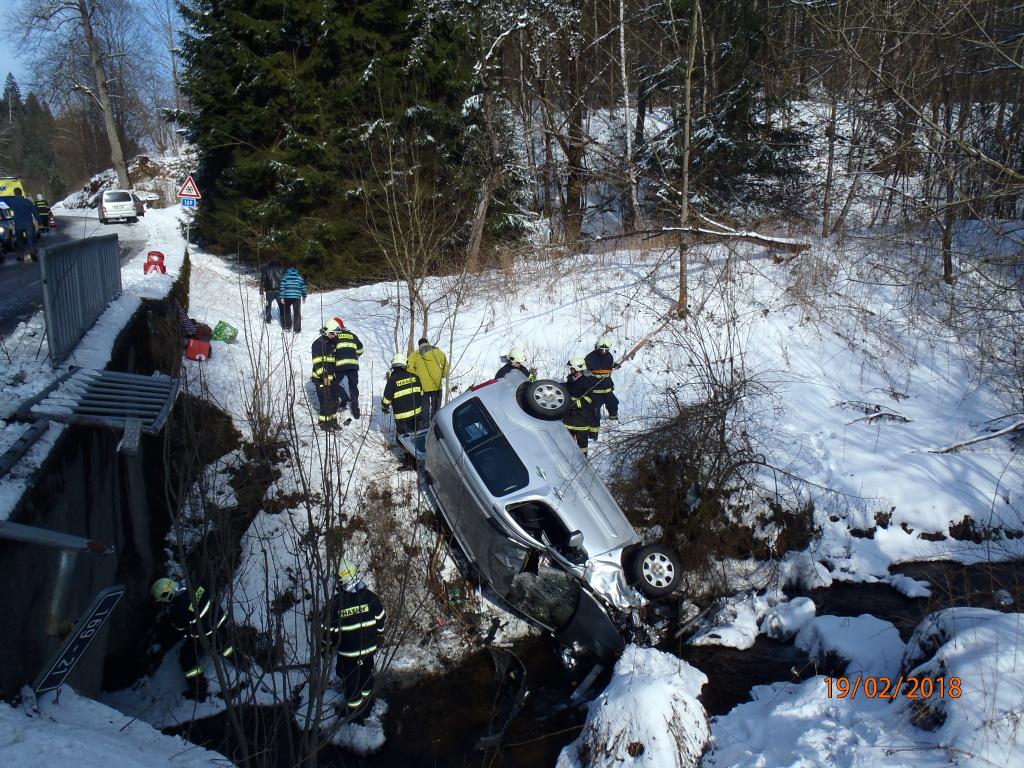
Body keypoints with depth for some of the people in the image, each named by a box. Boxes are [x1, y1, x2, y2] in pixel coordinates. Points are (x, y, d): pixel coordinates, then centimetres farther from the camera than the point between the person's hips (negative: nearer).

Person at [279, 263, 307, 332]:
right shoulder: (299, 277, 12)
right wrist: (304, 297, 19)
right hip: (297, 296, 1)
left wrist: (282, 297, 0)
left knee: (287, 311, 18)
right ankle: (297, 329, 1)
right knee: (297, 312, 4)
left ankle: (288, 326, 15)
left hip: (287, 296, -1)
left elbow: (282, 287, 0)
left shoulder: (285, 276, 8)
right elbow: (303, 287, 10)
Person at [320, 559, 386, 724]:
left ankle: (355, 716, 27)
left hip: (347, 653, -4)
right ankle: (367, 709, 43)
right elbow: (380, 621, 1)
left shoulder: (335, 603, -22)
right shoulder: (371, 597, -12)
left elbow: (328, 630, -13)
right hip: (369, 648, 4)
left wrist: (326, 649, 4)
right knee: (366, 677, 24)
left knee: (351, 682, 13)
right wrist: (378, 640, 18)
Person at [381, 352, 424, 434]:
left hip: (402, 416, -4)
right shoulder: (414, 377, -1)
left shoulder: (392, 380, -13)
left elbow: (387, 398, -10)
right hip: (416, 412, 4)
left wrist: (384, 408, 10)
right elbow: (421, 393, 11)